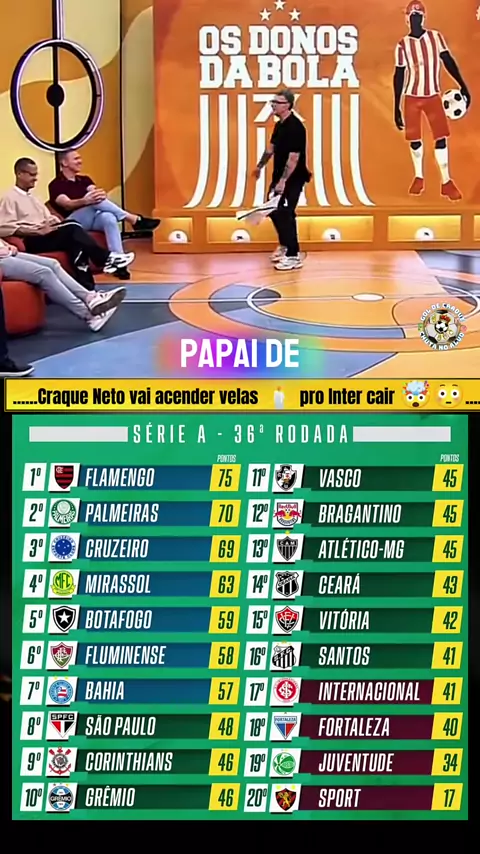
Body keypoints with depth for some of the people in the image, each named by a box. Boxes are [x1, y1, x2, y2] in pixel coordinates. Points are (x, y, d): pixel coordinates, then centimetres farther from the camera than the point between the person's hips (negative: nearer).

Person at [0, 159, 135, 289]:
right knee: (72, 229, -28)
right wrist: (38, 231, -21)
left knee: (75, 242, -24)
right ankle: (105, 258, -18)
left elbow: (48, 217, 26)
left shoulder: (31, 196, 26)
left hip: (44, 236, 8)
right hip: (31, 241, -8)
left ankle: (86, 288, -33)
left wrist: (53, 221, -2)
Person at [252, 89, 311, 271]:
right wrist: (260, 166, 31)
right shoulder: (280, 125, 8)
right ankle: (285, 246, 33)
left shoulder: (295, 128, -20)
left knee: (285, 214, -9)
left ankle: (294, 256, -2)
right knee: (274, 211, 16)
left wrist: (283, 181, -28)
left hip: (293, 179, -9)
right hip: (280, 176, 9)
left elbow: (293, 158, -25)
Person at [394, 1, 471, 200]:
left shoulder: (436, 37, -2)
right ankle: (419, 178, 23)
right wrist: (396, 108, -1)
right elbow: (398, 76, 0)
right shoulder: (402, 45, -3)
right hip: (412, 97, 0)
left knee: (441, 137, -4)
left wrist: (463, 86, -8)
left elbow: (448, 62, 0)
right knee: (414, 138, 4)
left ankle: (446, 182, 1)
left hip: (433, 95, 0)